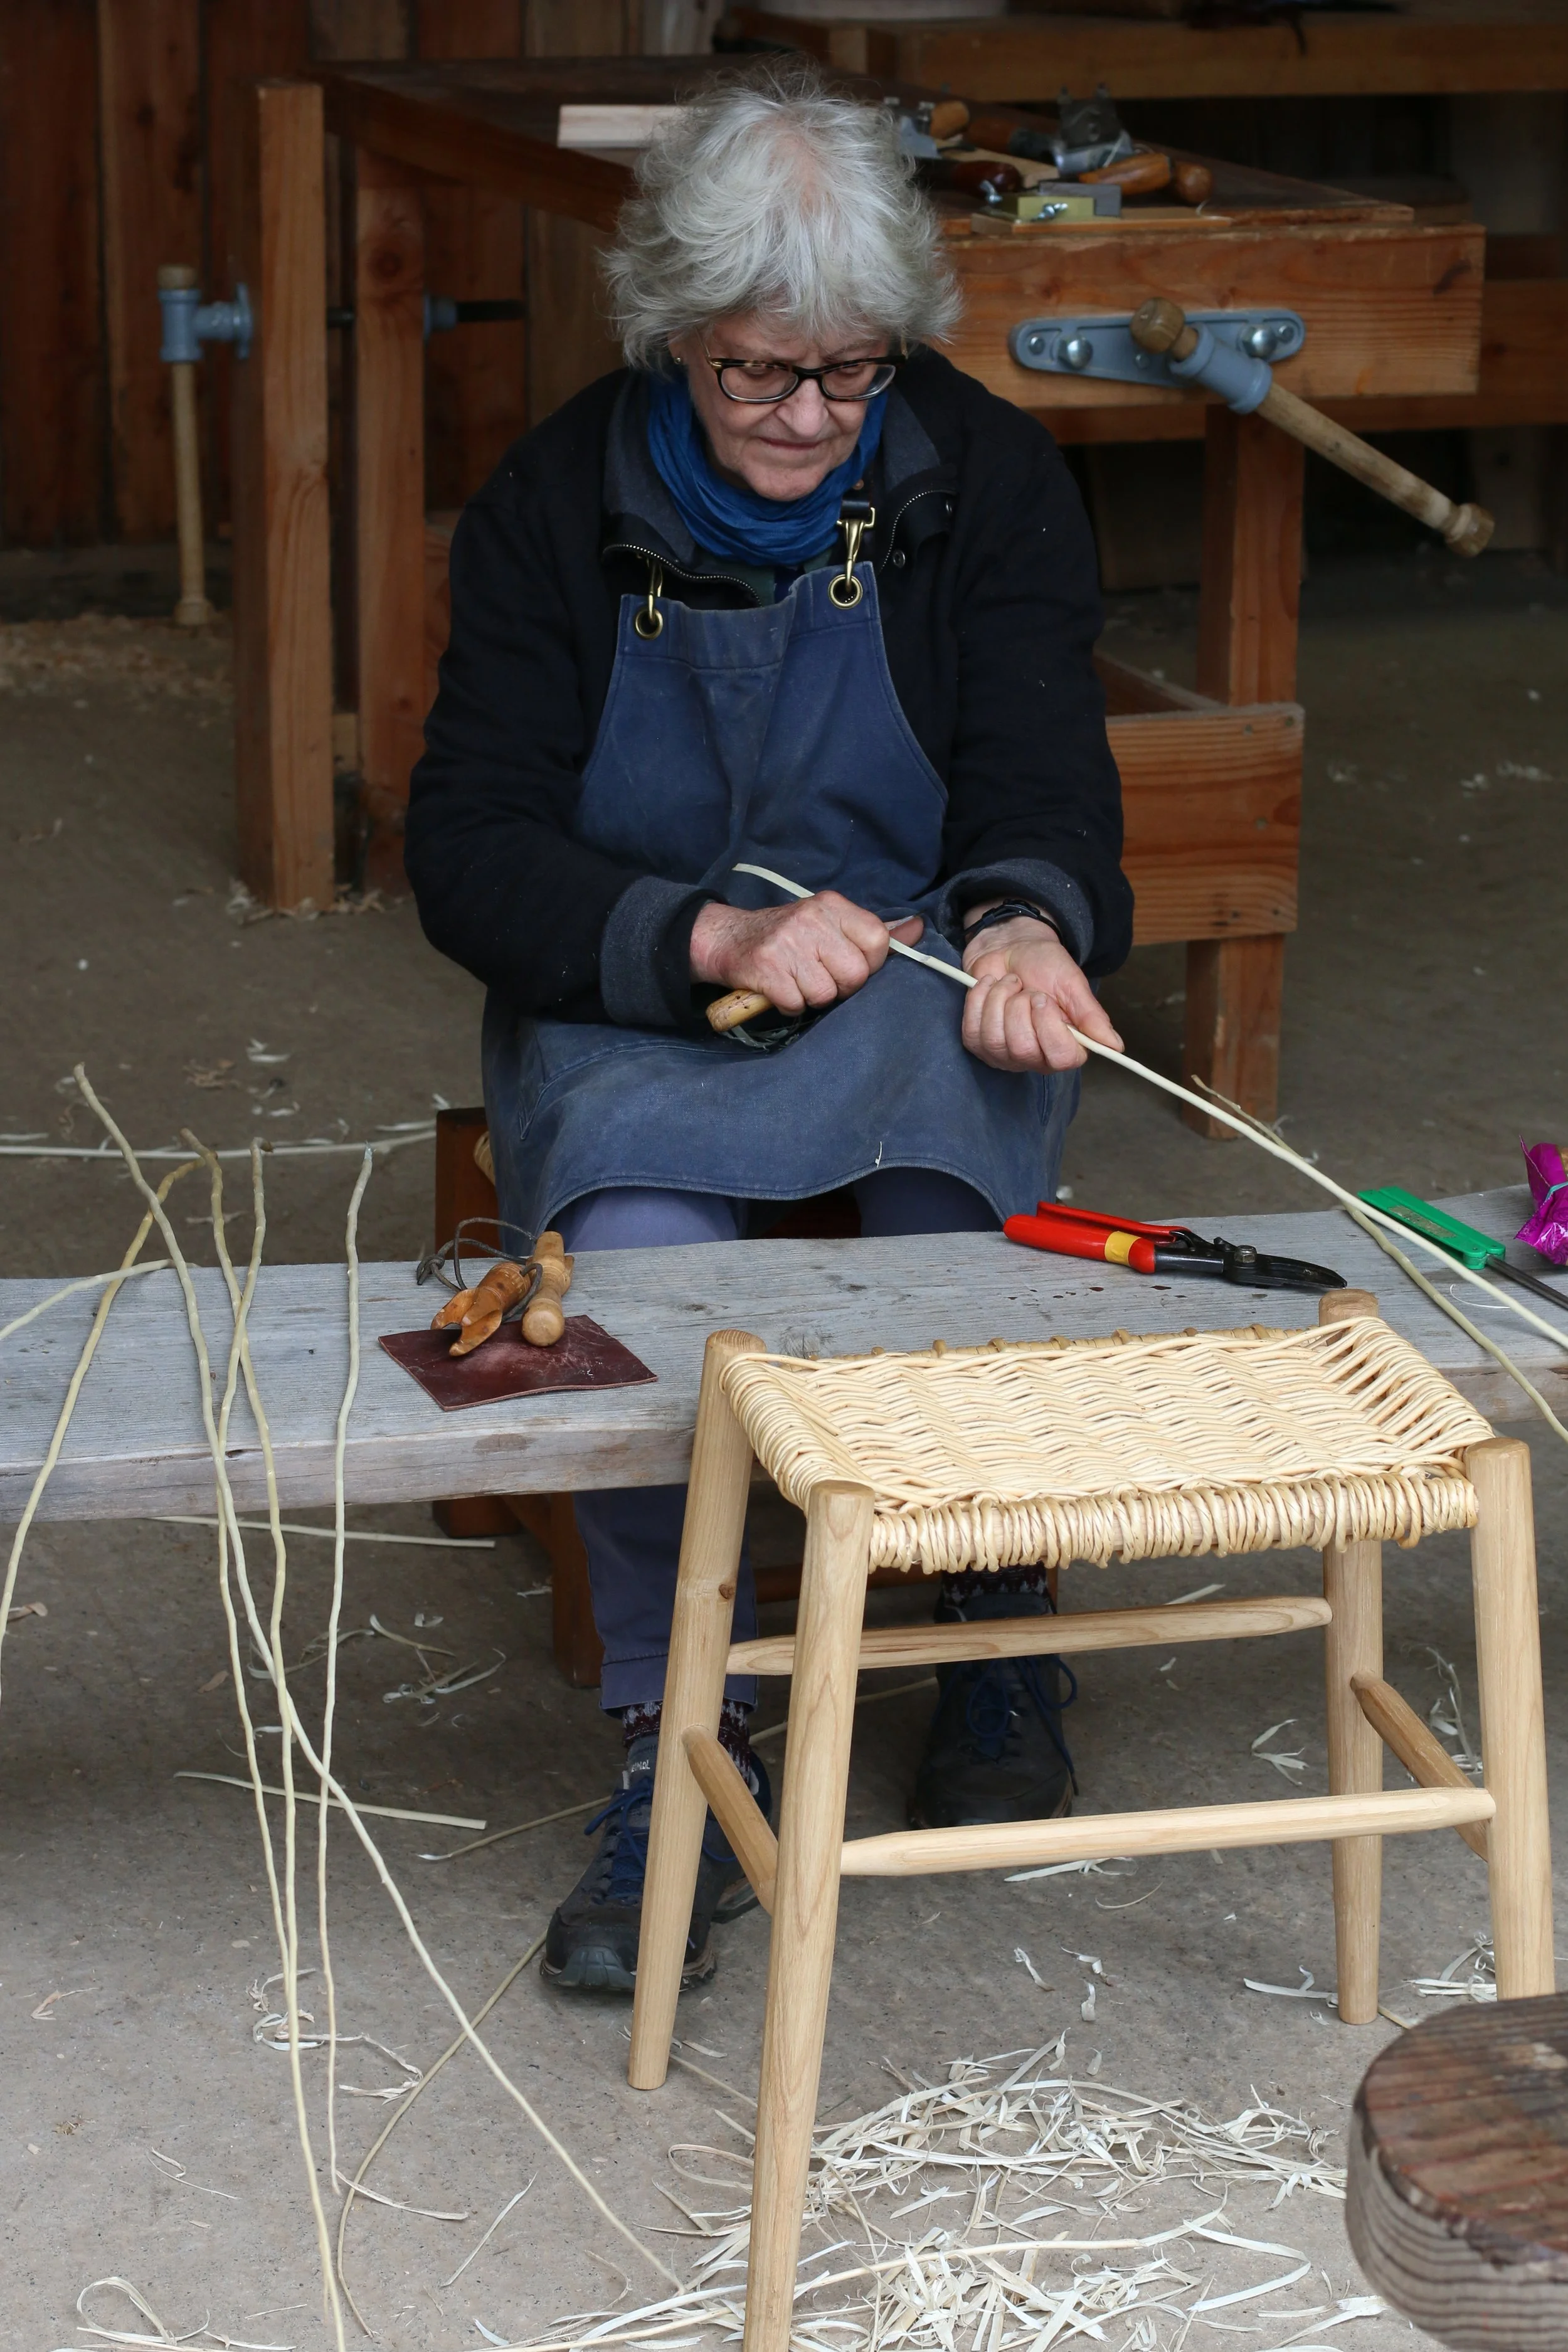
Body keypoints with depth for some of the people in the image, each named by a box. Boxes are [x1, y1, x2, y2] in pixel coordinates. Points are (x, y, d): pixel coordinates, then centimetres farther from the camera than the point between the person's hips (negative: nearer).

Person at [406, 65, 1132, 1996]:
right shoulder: (558, 504, -3)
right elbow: (468, 848, -9)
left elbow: (1042, 786, -7)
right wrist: (715, 937, -27)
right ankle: (680, 1745, -25)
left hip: (916, 977, 1)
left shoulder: (990, 481, -1)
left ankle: (999, 1635, -17)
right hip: (626, 1007, 0)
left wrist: (1027, 923, -33)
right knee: (642, 1236, -35)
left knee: (946, 1095, -37)